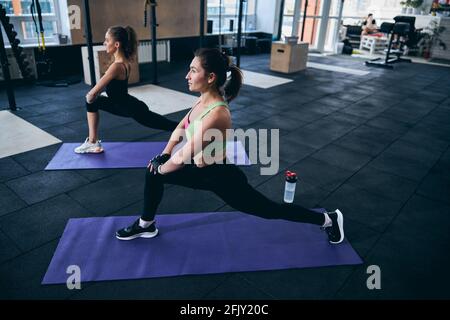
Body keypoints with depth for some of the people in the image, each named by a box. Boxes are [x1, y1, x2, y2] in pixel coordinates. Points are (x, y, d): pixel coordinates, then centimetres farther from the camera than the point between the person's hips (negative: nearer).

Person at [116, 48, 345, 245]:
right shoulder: (205, 99, -7)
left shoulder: (216, 114, -35)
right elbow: (181, 128, 11)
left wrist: (161, 168, -11)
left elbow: (182, 158, -31)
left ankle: (328, 220, 33)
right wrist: (163, 155, 5)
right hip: (203, 170, 8)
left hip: (223, 178, -8)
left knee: (271, 210, 10)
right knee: (153, 173, 5)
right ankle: (146, 225, 26)